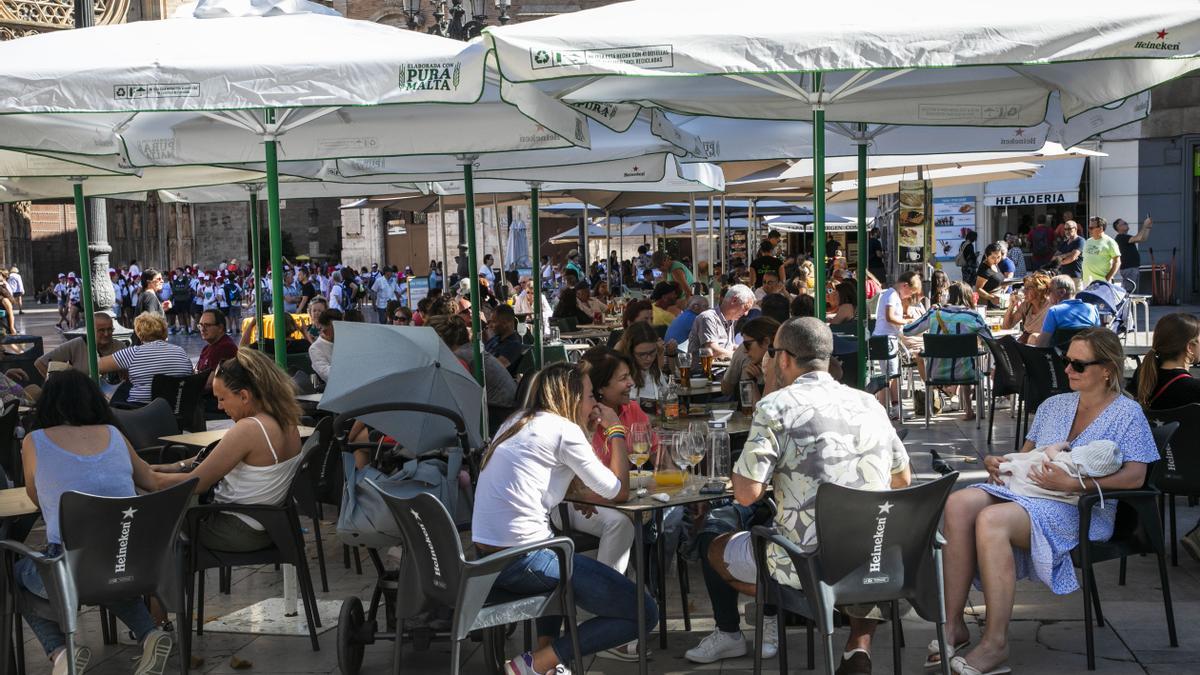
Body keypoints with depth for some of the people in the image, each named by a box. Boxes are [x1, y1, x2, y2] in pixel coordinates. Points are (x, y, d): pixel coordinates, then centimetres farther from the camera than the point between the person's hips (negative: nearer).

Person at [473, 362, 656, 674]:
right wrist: (616, 432, 9)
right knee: (644, 613, -2)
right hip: (522, 562, -9)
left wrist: (589, 428, 21)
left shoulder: (517, 421, 17)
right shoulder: (564, 429, -7)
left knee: (568, 561, 40)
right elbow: (618, 492, -2)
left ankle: (545, 647, 23)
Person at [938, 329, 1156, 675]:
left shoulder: (1127, 412, 4)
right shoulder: (1053, 405, 23)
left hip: (1079, 509, -6)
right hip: (1026, 489, 6)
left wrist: (1073, 483, -17)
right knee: (958, 504, -26)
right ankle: (953, 624, -25)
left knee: (991, 520, -35)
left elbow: (1134, 476, -8)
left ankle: (995, 643, -32)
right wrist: (997, 463, 3)